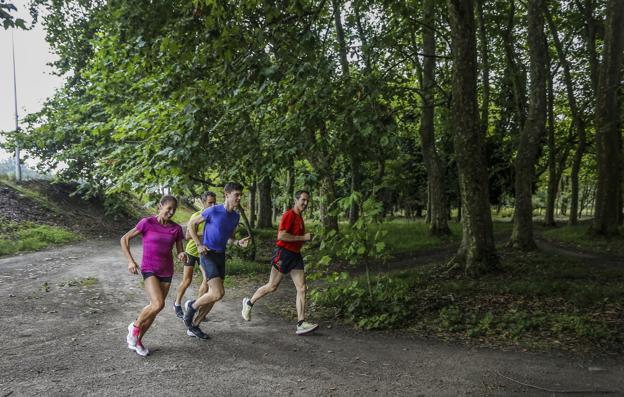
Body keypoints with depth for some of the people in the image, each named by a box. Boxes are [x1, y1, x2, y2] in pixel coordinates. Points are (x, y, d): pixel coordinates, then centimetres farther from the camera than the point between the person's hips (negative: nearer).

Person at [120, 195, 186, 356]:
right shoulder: (147, 222, -10)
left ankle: (136, 339, 27)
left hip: (166, 272, 4)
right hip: (149, 269, -4)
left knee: (154, 308, 7)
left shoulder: (176, 228, -1)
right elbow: (124, 239, -3)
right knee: (158, 305, -21)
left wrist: (182, 256, -19)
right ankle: (135, 326, 7)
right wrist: (130, 261, -11)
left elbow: (180, 251, 5)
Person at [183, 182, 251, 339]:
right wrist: (199, 244, -12)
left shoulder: (236, 216, 5)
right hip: (208, 255, -7)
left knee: (213, 296, 9)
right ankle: (192, 306, 10)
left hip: (221, 256, 7)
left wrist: (239, 243, -5)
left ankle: (193, 326, 24)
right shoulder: (213, 211, -14)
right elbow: (191, 224, -3)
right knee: (218, 293, -17)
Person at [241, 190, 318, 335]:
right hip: (283, 253, -8)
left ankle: (301, 324, -5)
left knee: (302, 288, -3)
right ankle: (249, 303, 27)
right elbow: (281, 235, -23)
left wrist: (306, 238, 13)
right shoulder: (289, 215, -13)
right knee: (272, 286, 3)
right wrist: (303, 238, -20)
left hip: (296, 255, 8)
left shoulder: (299, 217, 15)